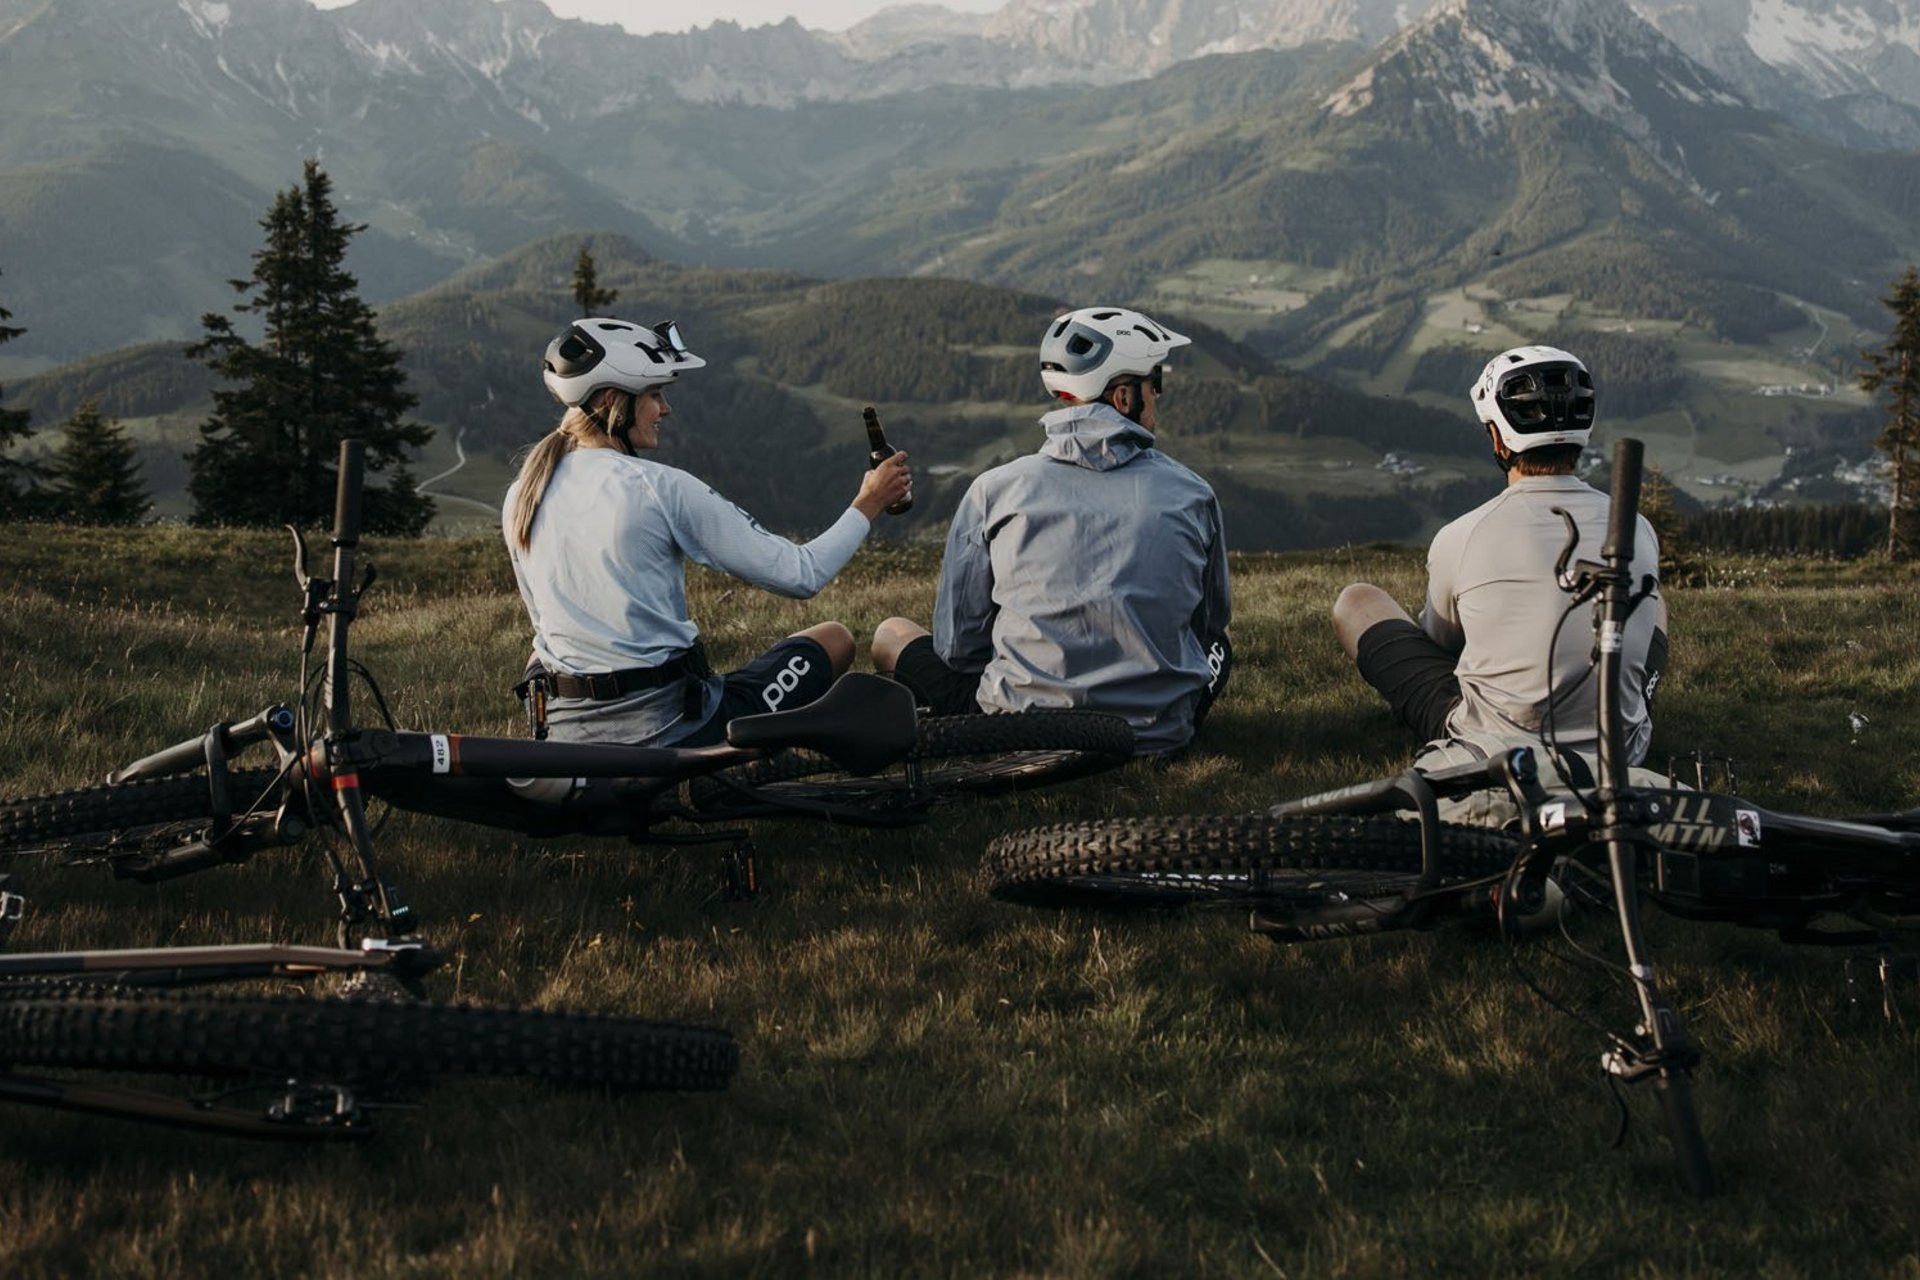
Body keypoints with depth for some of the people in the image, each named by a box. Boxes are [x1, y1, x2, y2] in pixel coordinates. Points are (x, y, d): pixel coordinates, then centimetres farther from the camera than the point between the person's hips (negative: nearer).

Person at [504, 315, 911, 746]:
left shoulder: (521, 497, 4)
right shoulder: (661, 488, -13)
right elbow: (800, 576, -10)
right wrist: (867, 505, 4)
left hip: (568, 734, 6)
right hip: (666, 730, -6)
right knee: (835, 639, 13)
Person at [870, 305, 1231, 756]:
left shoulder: (996, 490, -5)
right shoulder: (1193, 496, -2)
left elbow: (957, 645, -1)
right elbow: (1211, 622, 13)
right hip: (1161, 733, 2)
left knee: (891, 634, 23)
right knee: (1219, 641, 36)